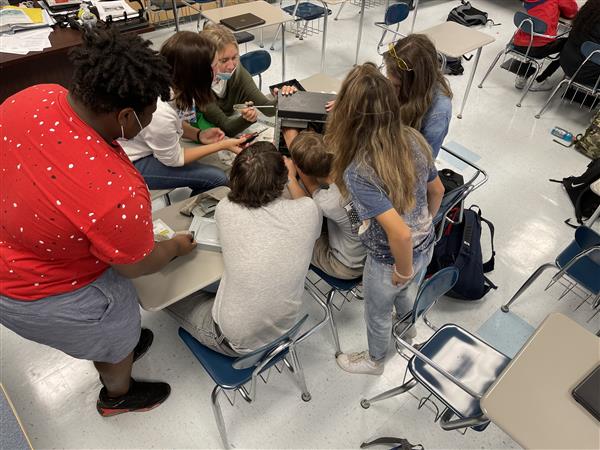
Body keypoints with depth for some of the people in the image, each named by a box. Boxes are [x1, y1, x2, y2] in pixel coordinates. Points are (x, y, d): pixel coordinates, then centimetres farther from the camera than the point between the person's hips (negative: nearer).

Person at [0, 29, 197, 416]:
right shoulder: (116, 193, -41)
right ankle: (118, 397, 54)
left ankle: (113, 357, 64)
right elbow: (136, 266, -21)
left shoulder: (34, 97, -20)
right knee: (118, 332, 23)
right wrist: (176, 247, -2)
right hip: (39, 295, -7)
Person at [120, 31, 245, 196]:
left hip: (144, 146, 7)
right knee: (217, 179, -11)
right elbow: (173, 159, -17)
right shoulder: (160, 113, -35)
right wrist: (223, 145, -14)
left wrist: (198, 135, -10)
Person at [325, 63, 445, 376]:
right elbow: (437, 191, 2)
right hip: (426, 247, 7)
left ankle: (375, 361, 57)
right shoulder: (413, 139, -14)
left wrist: (403, 271, -18)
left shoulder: (358, 172, -35)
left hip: (390, 261, -6)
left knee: (378, 312, 25)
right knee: (407, 300, 36)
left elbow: (400, 234, -37)